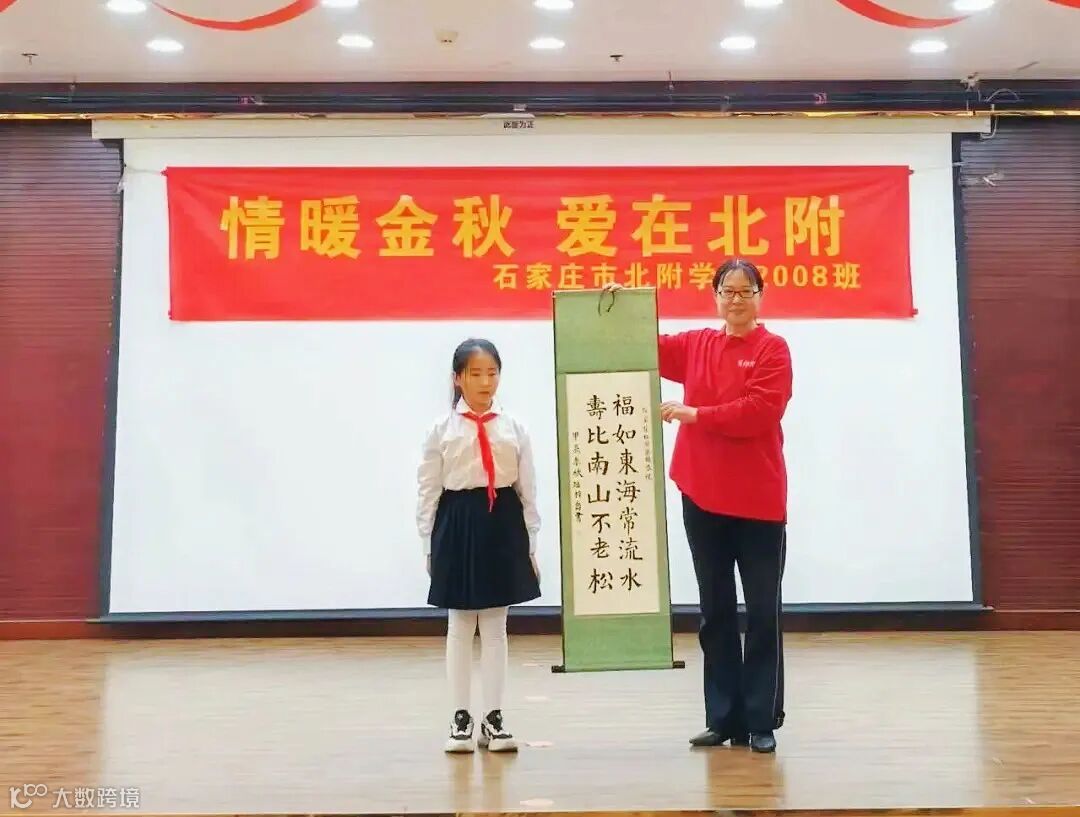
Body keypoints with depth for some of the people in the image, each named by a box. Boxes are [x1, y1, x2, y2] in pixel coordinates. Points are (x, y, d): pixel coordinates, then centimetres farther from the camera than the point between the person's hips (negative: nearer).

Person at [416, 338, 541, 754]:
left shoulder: (513, 429, 2)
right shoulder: (442, 430, -2)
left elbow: (527, 490, 4)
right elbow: (428, 491, 0)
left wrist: (531, 544, 3)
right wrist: (430, 545, -2)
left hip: (503, 525, 1)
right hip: (458, 525, -1)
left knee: (496, 626, 9)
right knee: (459, 628, 9)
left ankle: (493, 718, 19)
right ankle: (460, 718, 21)